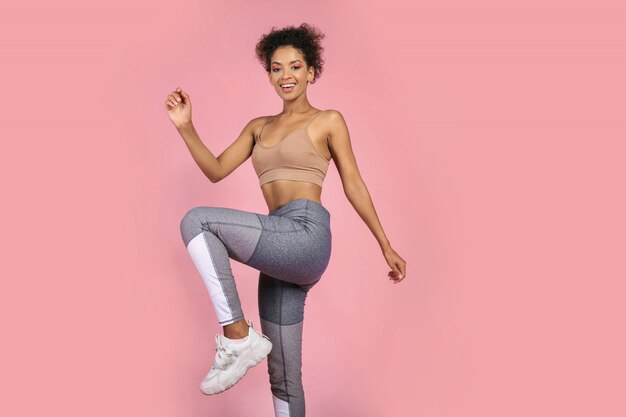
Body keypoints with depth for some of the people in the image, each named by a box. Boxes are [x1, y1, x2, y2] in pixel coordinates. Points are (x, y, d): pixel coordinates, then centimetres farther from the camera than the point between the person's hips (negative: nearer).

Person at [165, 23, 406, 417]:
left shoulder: (328, 121, 8)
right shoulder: (259, 127, 22)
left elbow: (354, 185, 7)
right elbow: (216, 170, 13)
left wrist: (386, 247, 8)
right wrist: (185, 127, -2)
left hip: (306, 235, -6)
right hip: (281, 258, 6)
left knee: (197, 220, -18)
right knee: (283, 379, 10)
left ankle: (238, 335, -14)